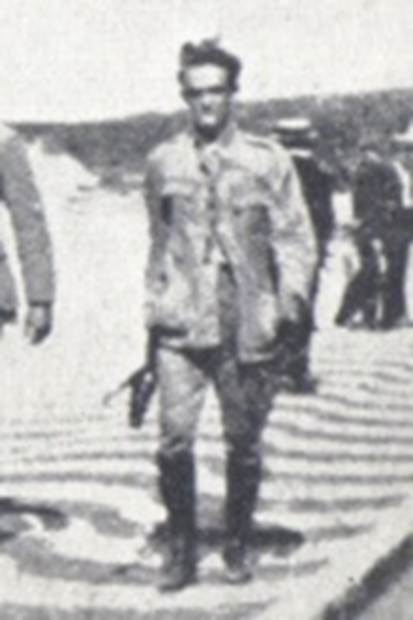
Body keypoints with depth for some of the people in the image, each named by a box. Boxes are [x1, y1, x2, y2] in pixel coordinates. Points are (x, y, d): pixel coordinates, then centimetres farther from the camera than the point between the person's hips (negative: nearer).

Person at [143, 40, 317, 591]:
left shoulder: (267, 161, 3)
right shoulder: (163, 163, 8)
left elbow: (296, 237, 4)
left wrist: (291, 299, -8)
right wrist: (155, 303, 13)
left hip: (248, 326, 0)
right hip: (181, 326, 1)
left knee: (244, 444, 7)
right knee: (174, 440, -8)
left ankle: (238, 547, 26)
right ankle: (180, 549, 9)